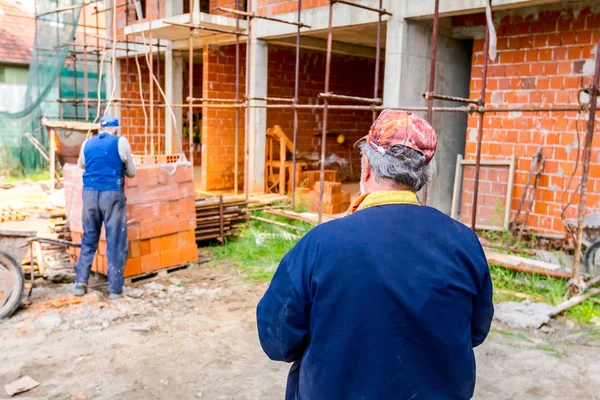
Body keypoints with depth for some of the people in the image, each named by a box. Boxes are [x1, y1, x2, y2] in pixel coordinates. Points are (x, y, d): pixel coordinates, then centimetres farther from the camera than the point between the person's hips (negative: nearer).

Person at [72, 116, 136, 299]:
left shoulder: (87, 144, 11)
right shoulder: (121, 142, 1)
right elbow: (131, 172, 9)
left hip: (90, 193, 4)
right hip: (112, 194, -4)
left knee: (88, 239, 16)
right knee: (115, 242, 2)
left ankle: (80, 282, 15)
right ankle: (114, 289, 5)